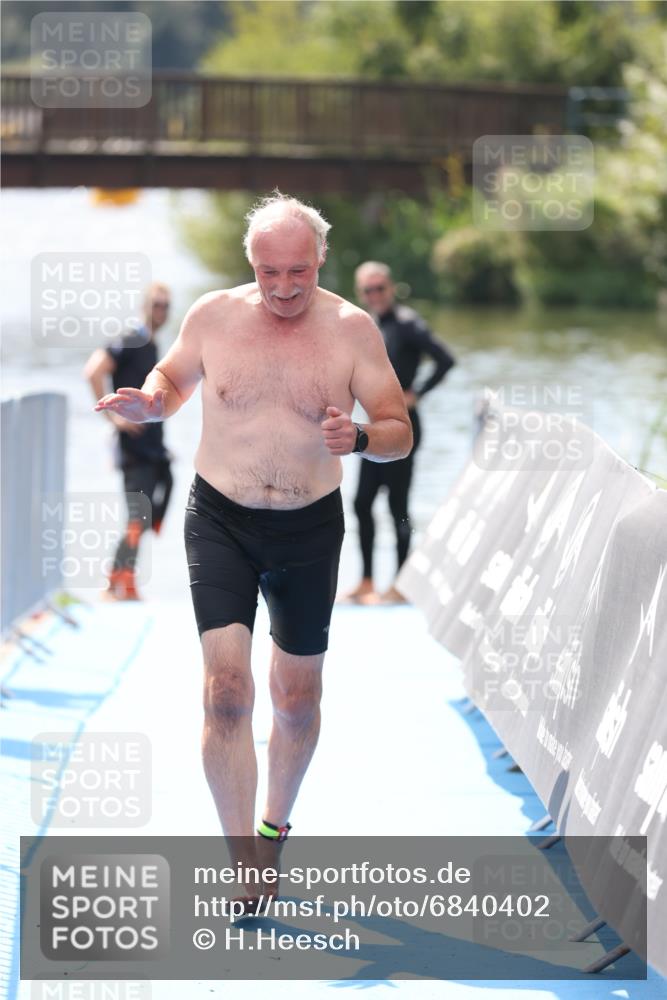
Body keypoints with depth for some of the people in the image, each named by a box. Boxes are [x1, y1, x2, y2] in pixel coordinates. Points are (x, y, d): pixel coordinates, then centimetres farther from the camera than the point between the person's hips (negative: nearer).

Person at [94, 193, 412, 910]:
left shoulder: (351, 329, -7)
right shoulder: (212, 316, -4)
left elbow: (399, 433, -5)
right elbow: (174, 379, 15)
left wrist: (360, 439, -28)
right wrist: (147, 403, -9)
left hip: (310, 529, 1)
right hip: (220, 522, 0)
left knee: (297, 697, 12)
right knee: (225, 688, -14)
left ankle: (274, 823, 38)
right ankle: (244, 865, -10)